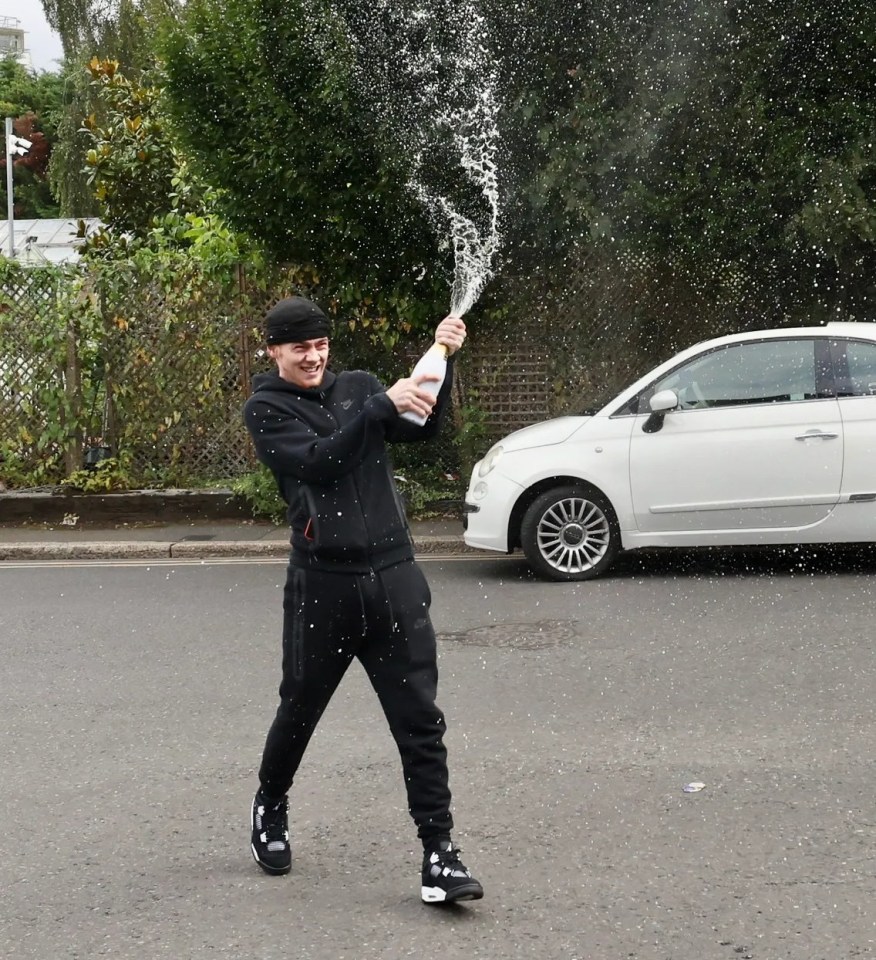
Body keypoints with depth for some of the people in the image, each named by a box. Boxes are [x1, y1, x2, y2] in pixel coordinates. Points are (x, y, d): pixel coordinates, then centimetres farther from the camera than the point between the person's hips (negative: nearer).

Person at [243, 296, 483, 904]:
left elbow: (424, 428, 1)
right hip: (323, 585, -2)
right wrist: (382, 406, -23)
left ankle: (439, 854, 1)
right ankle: (270, 808, 41)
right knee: (299, 711, 14)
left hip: (395, 576, 2)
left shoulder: (359, 386, 13)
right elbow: (316, 461, -16)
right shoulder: (266, 409, 1)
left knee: (420, 721, -2)